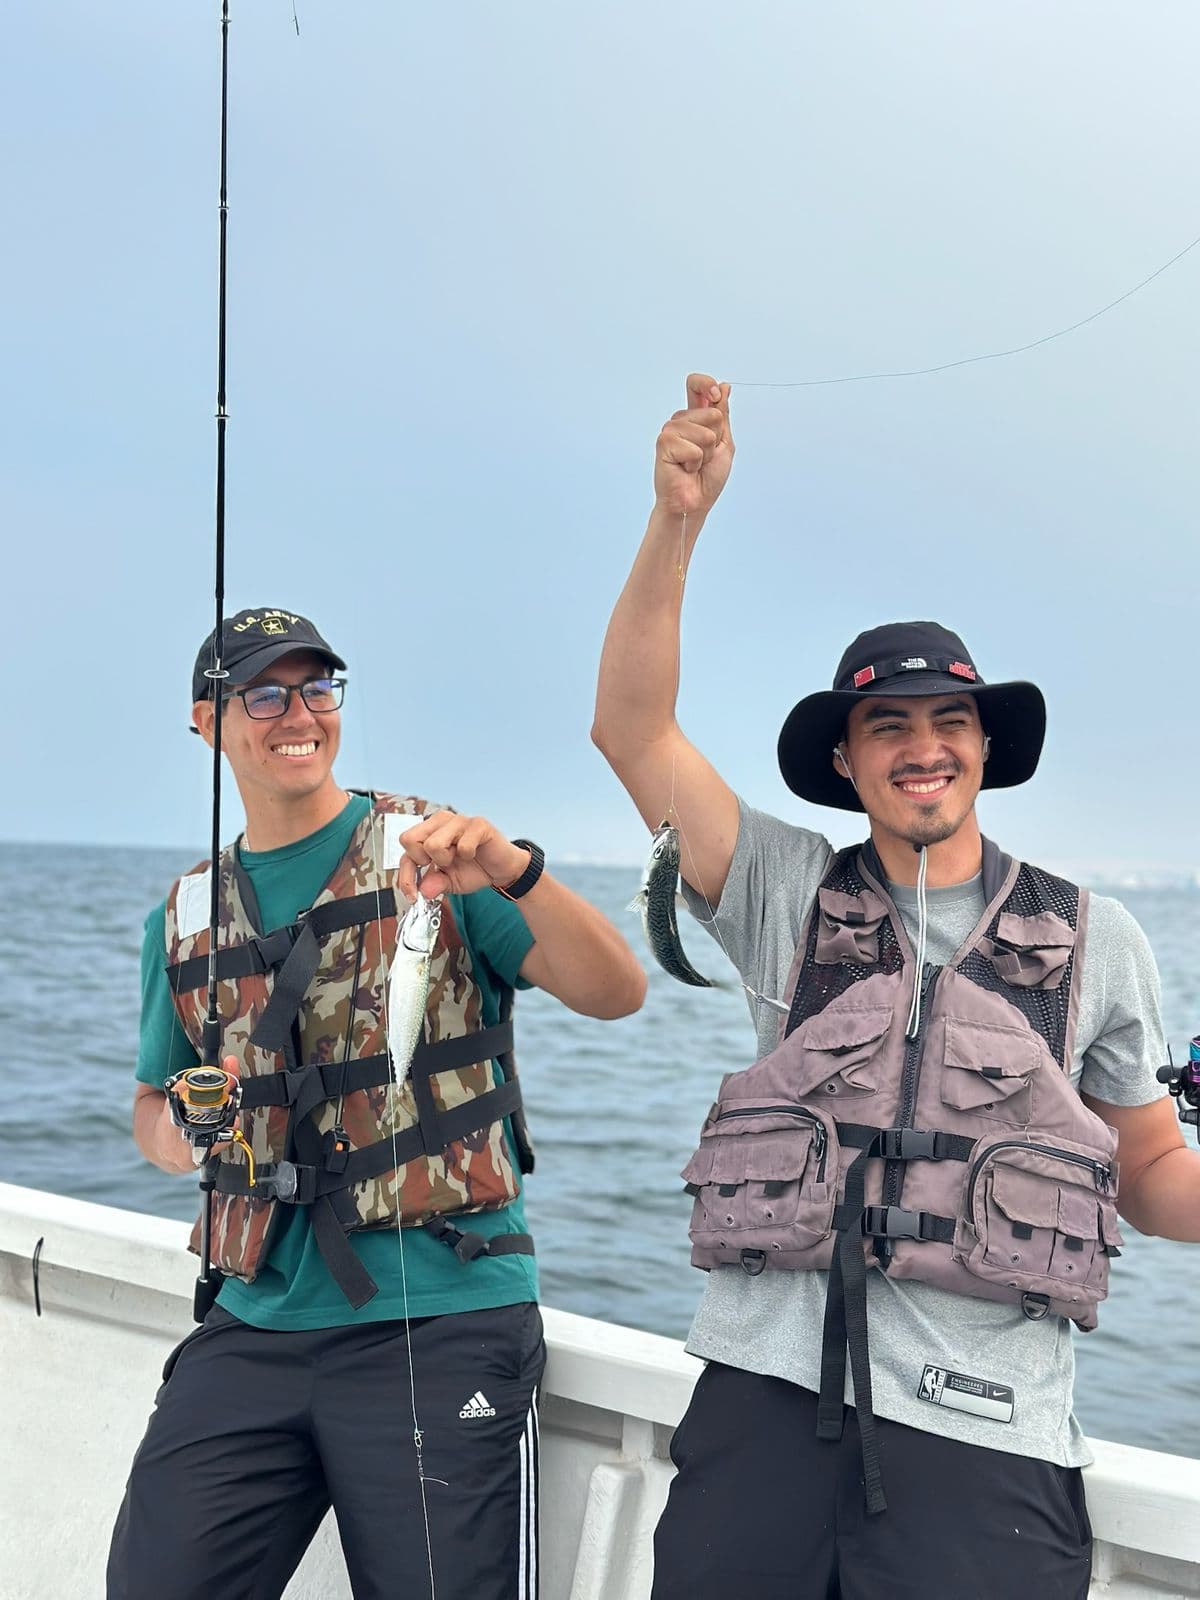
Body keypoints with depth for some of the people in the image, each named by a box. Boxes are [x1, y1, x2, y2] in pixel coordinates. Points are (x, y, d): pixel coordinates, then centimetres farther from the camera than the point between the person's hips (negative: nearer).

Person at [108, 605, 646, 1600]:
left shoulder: (431, 853, -1)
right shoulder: (186, 916, 12)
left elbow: (616, 994, -9)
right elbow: (154, 1099, 24)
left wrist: (516, 874, -26)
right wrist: (174, 1130, 0)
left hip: (439, 1323, -4)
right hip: (258, 1324, 4)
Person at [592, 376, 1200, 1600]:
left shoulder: (1094, 939, 7)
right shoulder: (787, 896, 6)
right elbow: (631, 729, -2)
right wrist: (678, 519, -12)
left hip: (985, 1443, 0)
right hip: (765, 1399, 1)